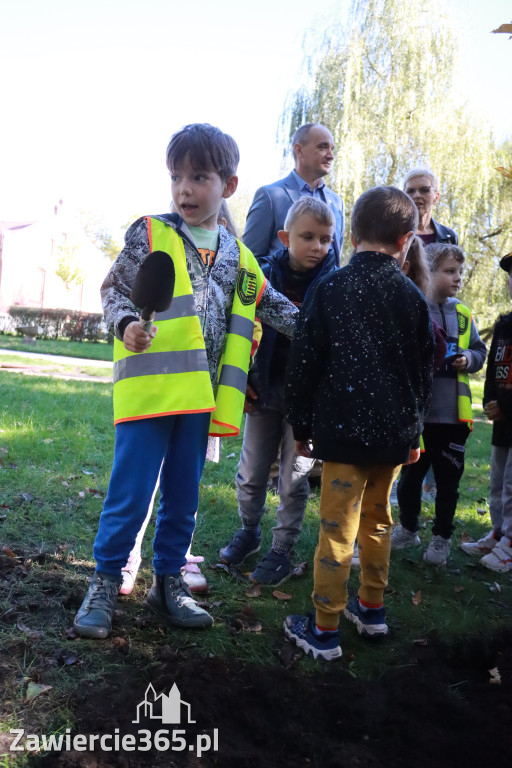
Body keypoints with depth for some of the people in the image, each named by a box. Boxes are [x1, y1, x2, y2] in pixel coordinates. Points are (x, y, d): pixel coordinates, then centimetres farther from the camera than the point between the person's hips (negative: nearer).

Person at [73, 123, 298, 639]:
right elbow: (114, 288, 1)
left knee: (184, 496, 13)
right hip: (149, 385, -4)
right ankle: (105, 583, 17)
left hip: (200, 393, 4)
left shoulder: (237, 256, 11)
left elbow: (271, 305, 18)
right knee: (131, 493, -1)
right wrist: (126, 324, -18)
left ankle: (167, 581, 29)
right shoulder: (150, 234, -1)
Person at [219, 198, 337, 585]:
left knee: (294, 479, 8)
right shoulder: (264, 276, -3)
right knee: (251, 472, 14)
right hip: (265, 392, 2)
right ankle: (249, 531, 38)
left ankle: (282, 550, 24)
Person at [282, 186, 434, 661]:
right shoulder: (412, 297, 3)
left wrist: (301, 426, 5)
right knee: (377, 521, 20)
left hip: (343, 430, -4)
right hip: (394, 432, 4)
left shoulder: (328, 290, -6)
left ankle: (324, 631, 10)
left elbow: (303, 365, -5)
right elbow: (423, 372, 10)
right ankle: (371, 609, 34)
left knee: (338, 529, 1)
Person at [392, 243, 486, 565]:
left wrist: (468, 359, -6)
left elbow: (480, 350, 13)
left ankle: (442, 538, 27)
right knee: (410, 475, 14)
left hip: (453, 413, 3)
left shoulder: (463, 314, 4)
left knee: (448, 479, 11)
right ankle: (408, 529, 34)